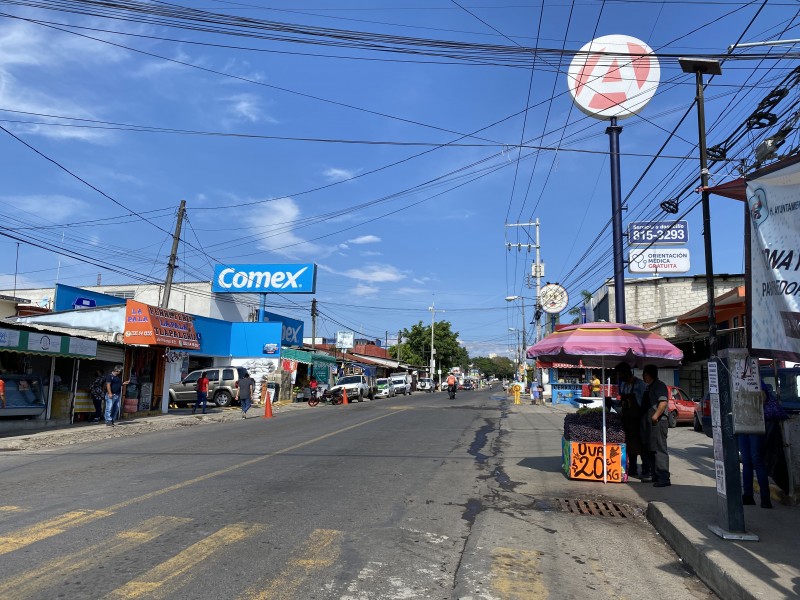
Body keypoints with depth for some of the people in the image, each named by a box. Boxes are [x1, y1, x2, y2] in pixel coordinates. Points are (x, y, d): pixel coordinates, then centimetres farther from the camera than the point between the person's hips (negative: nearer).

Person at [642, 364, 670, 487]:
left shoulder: (659, 385, -10)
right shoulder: (650, 387, 21)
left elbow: (663, 401, -23)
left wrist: (656, 416, -27)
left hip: (658, 422, -11)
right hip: (651, 422, 11)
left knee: (660, 450, -11)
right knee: (651, 450, 13)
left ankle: (663, 478, -11)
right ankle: (656, 476, 20)